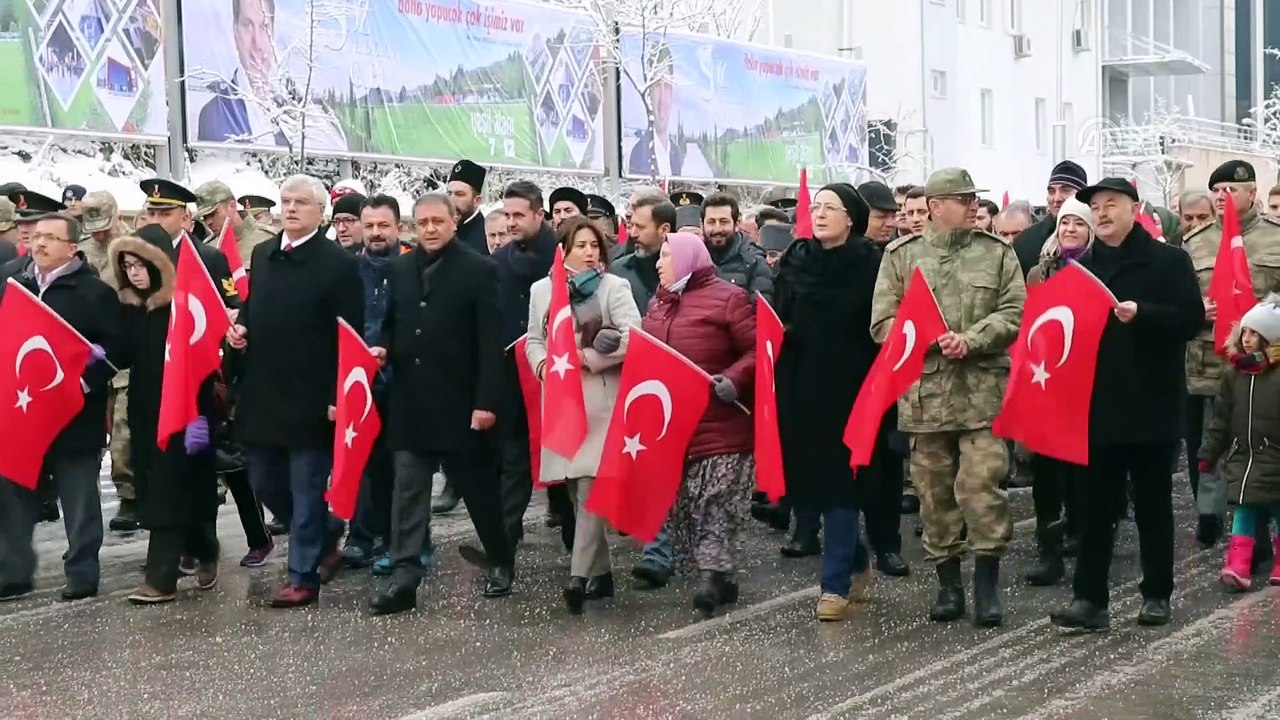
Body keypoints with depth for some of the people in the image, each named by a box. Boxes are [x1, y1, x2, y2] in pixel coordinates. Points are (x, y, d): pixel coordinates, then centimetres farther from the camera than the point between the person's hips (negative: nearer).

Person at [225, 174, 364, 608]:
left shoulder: (339, 264, -9)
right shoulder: (262, 255, 11)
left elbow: (350, 334, -11)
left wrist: (338, 398, -16)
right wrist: (239, 328, 0)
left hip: (312, 399, -7)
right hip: (262, 395, 7)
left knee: (306, 489, 2)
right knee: (264, 482, 15)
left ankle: (304, 576, 13)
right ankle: (325, 536, 36)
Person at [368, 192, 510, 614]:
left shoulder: (479, 270, -5)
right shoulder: (400, 269, 10)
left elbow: (490, 341, -10)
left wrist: (487, 400, -16)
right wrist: (383, 348, -3)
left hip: (460, 401, -4)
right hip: (409, 399, 4)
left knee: (478, 485, 8)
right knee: (407, 489, 2)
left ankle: (501, 562, 27)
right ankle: (404, 578, 4)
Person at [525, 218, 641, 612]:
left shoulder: (614, 287, -1)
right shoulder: (541, 290, 13)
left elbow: (633, 338, -11)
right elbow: (533, 340, 16)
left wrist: (585, 359, -14)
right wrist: (544, 366, -5)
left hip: (600, 401, -5)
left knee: (591, 488, -12)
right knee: (575, 489, 8)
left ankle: (581, 575, -15)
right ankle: (600, 571, 18)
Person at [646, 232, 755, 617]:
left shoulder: (727, 298, -7)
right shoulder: (658, 303, 16)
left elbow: (760, 350, -11)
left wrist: (732, 381, -23)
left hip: (719, 426, -7)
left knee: (715, 505, -8)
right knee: (684, 507, 9)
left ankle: (714, 571, -8)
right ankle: (715, 573, 16)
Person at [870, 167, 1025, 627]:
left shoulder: (998, 253, 8)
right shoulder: (901, 255, 6)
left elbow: (1013, 314, -1)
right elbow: (882, 322, 0)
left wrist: (970, 340, -16)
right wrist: (931, 339, -15)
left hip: (983, 389, -1)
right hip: (925, 391, 1)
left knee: (982, 485, -7)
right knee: (934, 491, 8)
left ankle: (988, 584, 4)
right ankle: (948, 583, 20)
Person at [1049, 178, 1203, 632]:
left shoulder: (1169, 260, -2)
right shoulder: (1082, 266, 13)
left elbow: (1191, 319, -10)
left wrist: (1141, 314, -23)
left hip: (1151, 406, -3)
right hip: (1097, 405, 4)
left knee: (1153, 504, 7)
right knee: (1094, 505, 2)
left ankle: (1157, 596, 18)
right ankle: (1088, 598, 3)